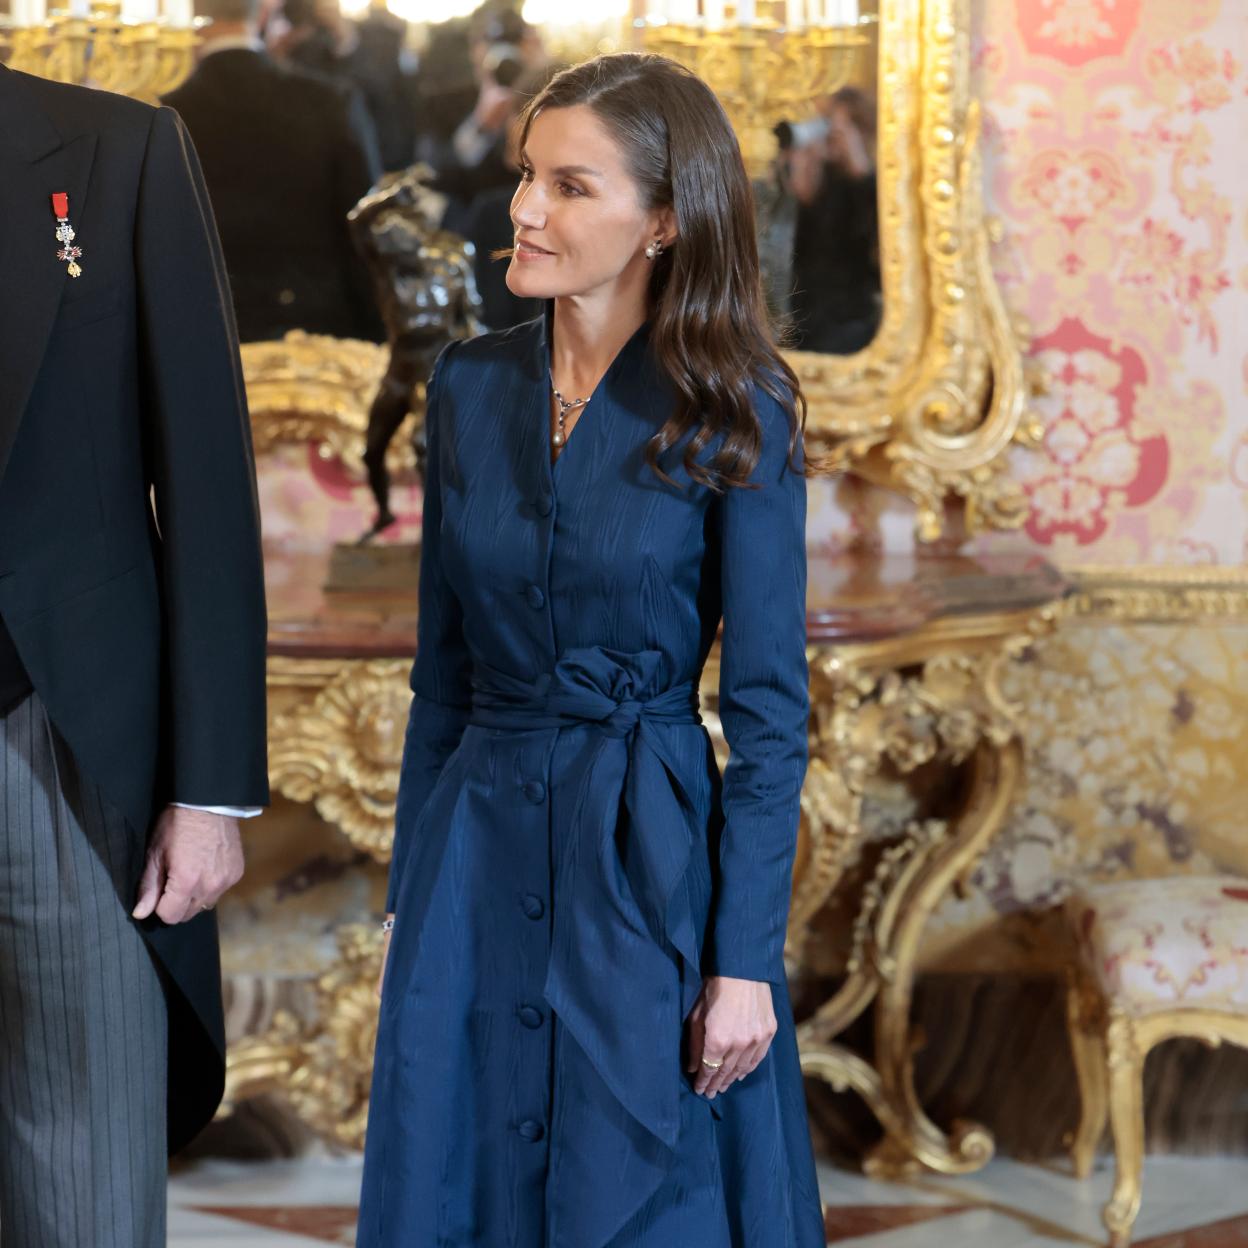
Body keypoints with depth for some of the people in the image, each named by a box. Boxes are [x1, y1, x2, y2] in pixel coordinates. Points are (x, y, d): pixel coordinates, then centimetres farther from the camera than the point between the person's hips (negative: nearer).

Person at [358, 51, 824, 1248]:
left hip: (648, 866, -4)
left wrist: (745, 962, -12)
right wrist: (411, 886, 10)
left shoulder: (733, 415, -8)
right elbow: (441, 667, 10)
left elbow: (768, 710, -8)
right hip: (477, 847, 4)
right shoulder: (470, 384, 4)